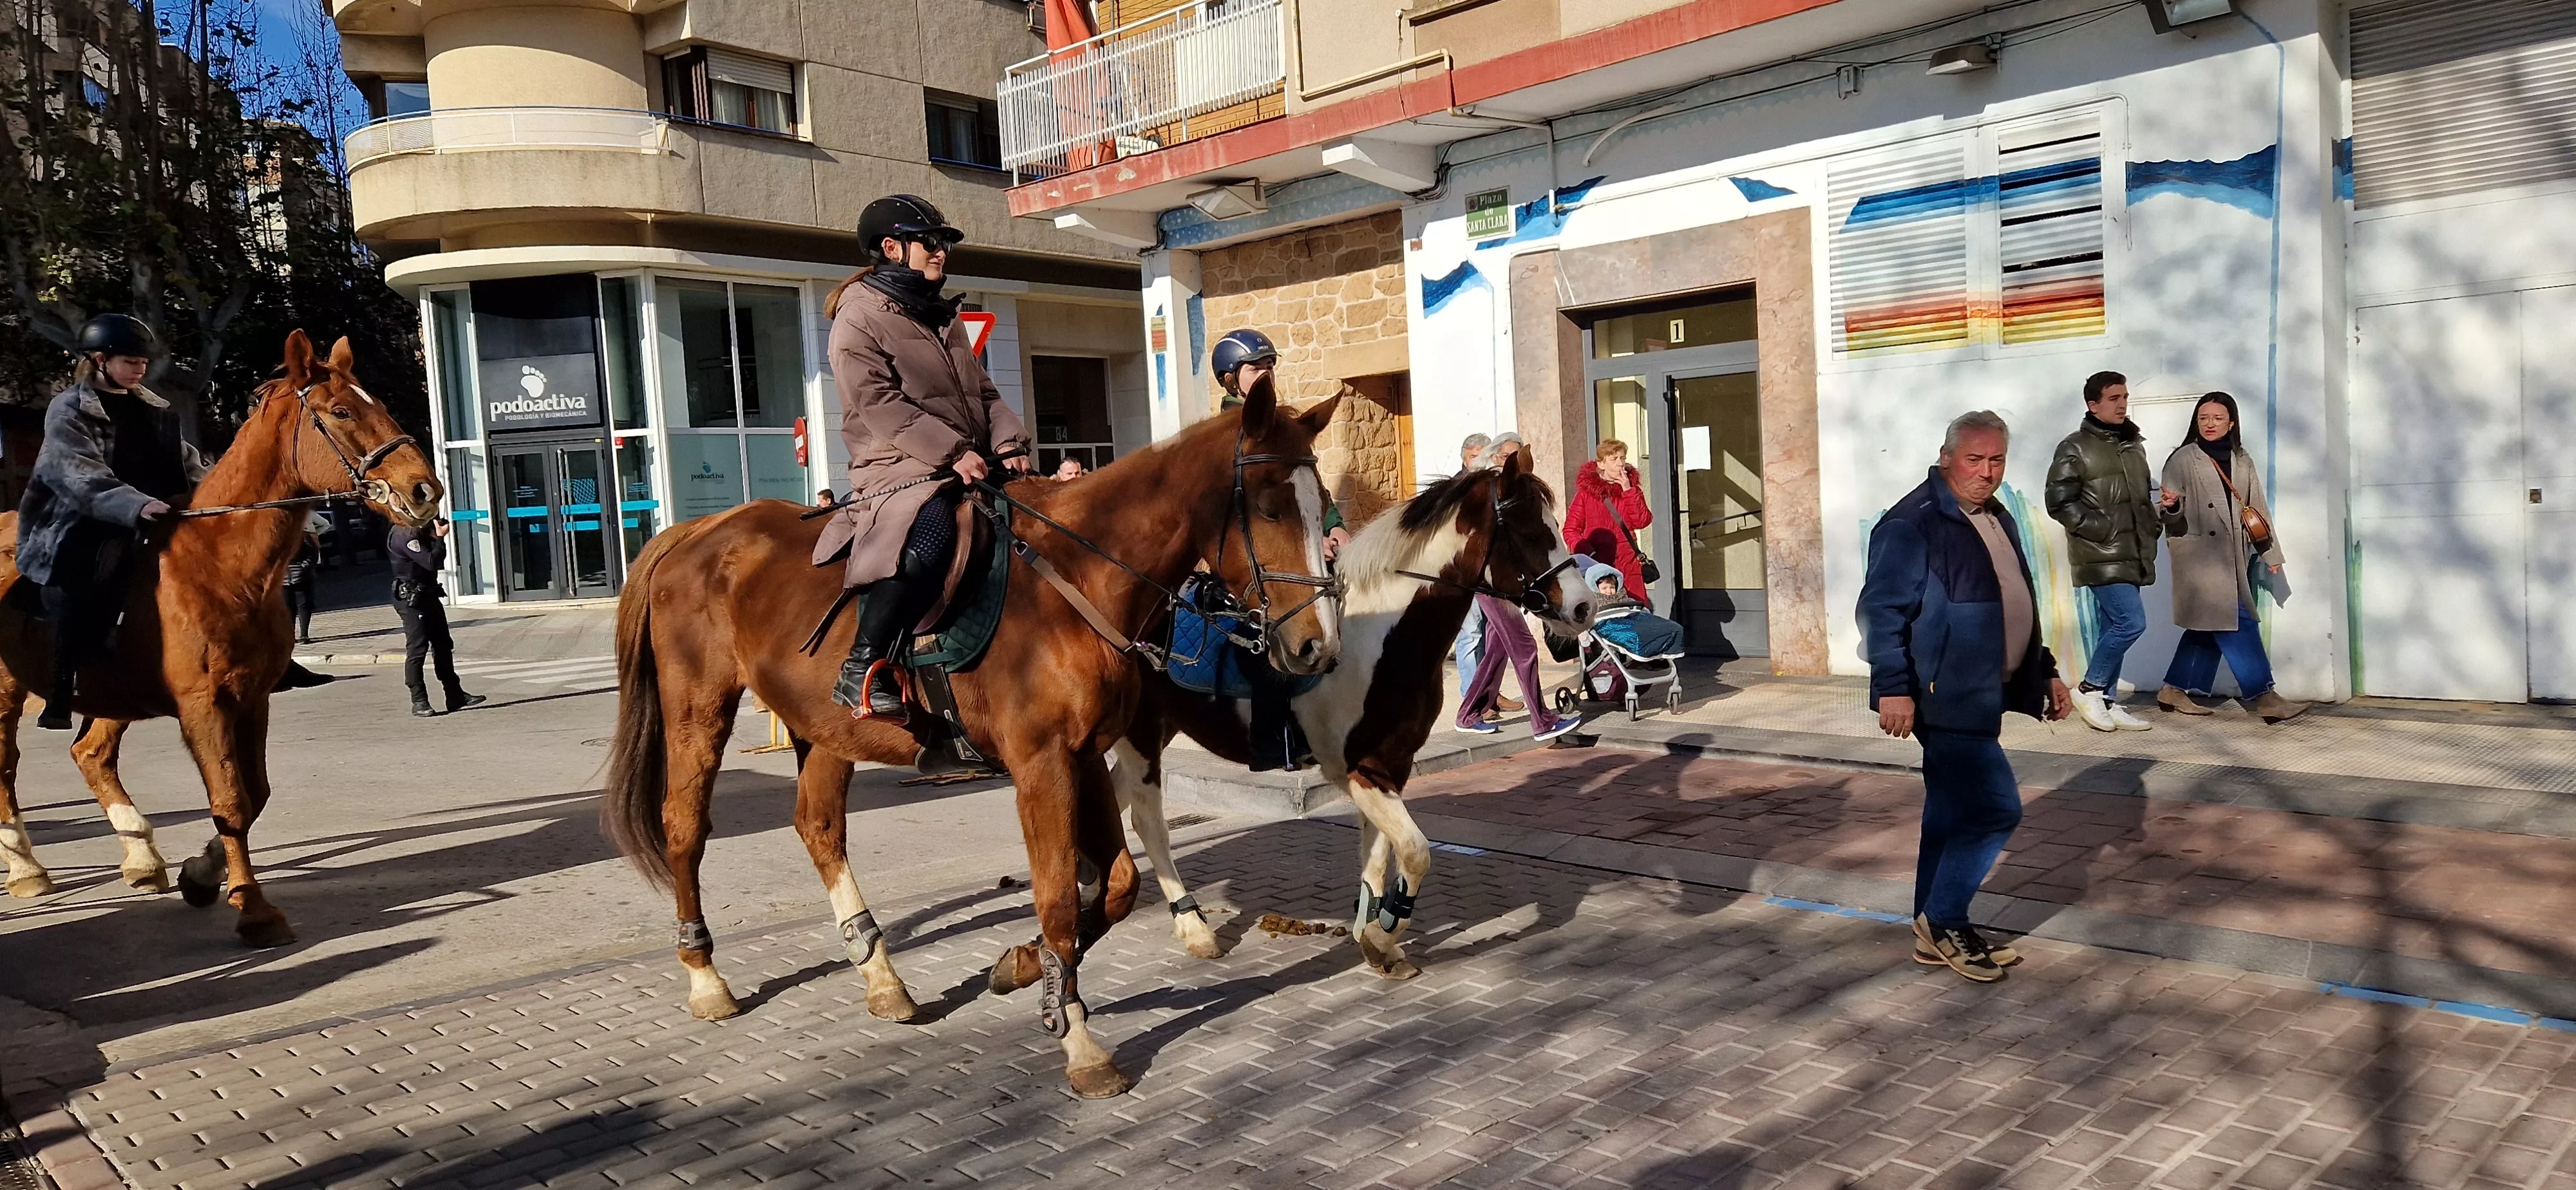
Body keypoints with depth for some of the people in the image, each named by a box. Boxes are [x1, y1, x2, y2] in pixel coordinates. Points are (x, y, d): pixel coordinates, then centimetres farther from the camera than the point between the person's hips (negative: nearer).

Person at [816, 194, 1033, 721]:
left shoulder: (943, 321, 24)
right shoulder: (860, 317, -1)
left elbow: (985, 393, 22)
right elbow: (879, 404, -13)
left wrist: (1010, 442, 1)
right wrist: (953, 451, -21)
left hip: (974, 469, 9)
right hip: (899, 468, -9)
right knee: (928, 539, -36)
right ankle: (863, 669, -26)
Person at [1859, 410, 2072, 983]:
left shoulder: (1998, 520, 16)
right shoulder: (1913, 524, -14)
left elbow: (2016, 609, 25)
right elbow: (1882, 610, -19)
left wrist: (2045, 674, 22)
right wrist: (1893, 688, -25)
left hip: (1979, 696, 10)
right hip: (1944, 698, -9)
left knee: (1952, 815, 14)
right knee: (1996, 808, -10)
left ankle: (1937, 934, 23)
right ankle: (1942, 919, 5)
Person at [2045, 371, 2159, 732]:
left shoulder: (2134, 445, 17)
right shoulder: (2076, 448, -6)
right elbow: (2060, 502, -10)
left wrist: (2154, 524, 10)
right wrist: (2102, 529, -15)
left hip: (2131, 554, 7)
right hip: (2101, 555, -7)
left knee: (2112, 627, 10)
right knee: (2131, 622, -15)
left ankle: (2107, 703, 16)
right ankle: (2089, 689, 0)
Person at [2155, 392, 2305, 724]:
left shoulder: (2242, 461, 12)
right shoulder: (2183, 460, -4)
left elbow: (2257, 508, 16)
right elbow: (2175, 520, -6)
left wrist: (2270, 552, 14)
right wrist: (2171, 507, -29)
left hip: (2234, 557, 6)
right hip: (2200, 555, -6)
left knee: (2210, 627, 8)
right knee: (2238, 624, -9)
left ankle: (2175, 690, 18)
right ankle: (2265, 696, -7)